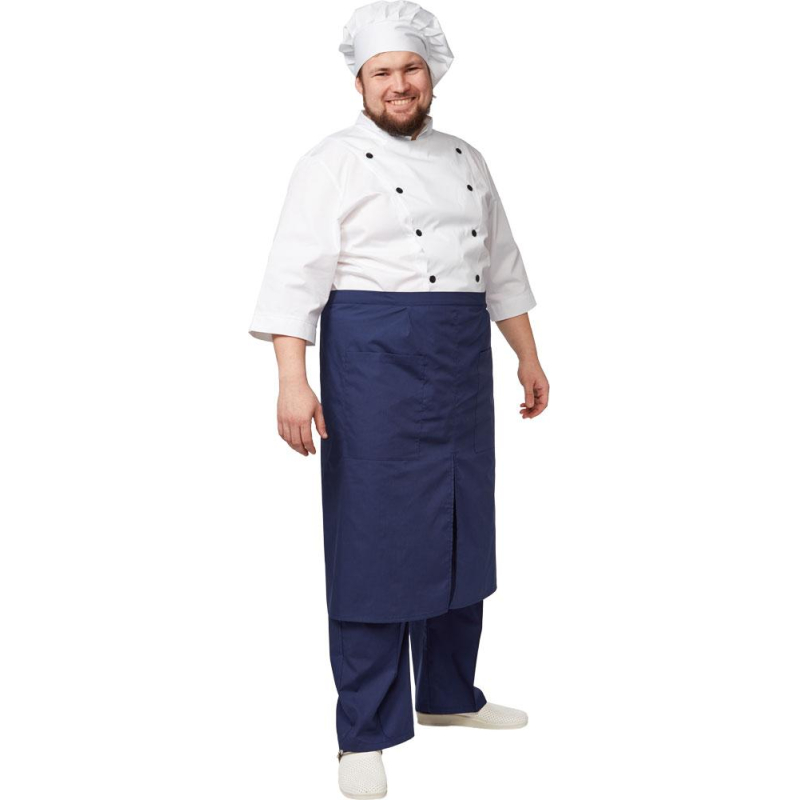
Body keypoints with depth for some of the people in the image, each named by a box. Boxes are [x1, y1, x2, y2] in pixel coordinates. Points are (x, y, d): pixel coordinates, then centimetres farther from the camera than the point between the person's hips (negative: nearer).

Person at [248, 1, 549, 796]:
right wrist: (293, 380, -22)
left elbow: (501, 266, 21)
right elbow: (296, 272, -12)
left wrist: (529, 358, 18)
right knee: (376, 542, -4)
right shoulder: (335, 162, -4)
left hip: (463, 371, 7)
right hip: (376, 365, -6)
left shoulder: (465, 160, 16)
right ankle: (364, 733, 8)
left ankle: (449, 694, 31)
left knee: (461, 530, 13)